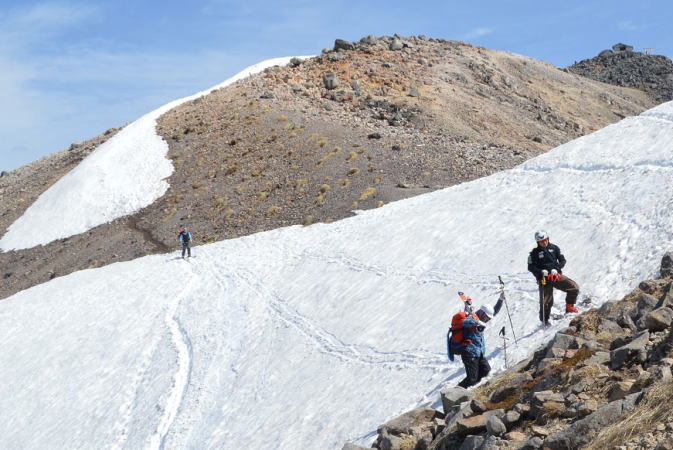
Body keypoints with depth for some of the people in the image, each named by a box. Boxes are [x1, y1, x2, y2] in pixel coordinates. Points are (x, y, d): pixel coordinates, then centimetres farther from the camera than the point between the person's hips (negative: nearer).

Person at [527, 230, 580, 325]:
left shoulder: (554, 248, 7)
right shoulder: (535, 253, 0)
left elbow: (562, 260, 6)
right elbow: (531, 267, -1)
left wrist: (556, 269, -13)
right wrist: (541, 271, -18)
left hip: (556, 275, 2)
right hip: (544, 278, -2)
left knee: (575, 288, -11)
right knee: (546, 301, -4)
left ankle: (569, 306, 10)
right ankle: (544, 320, 16)